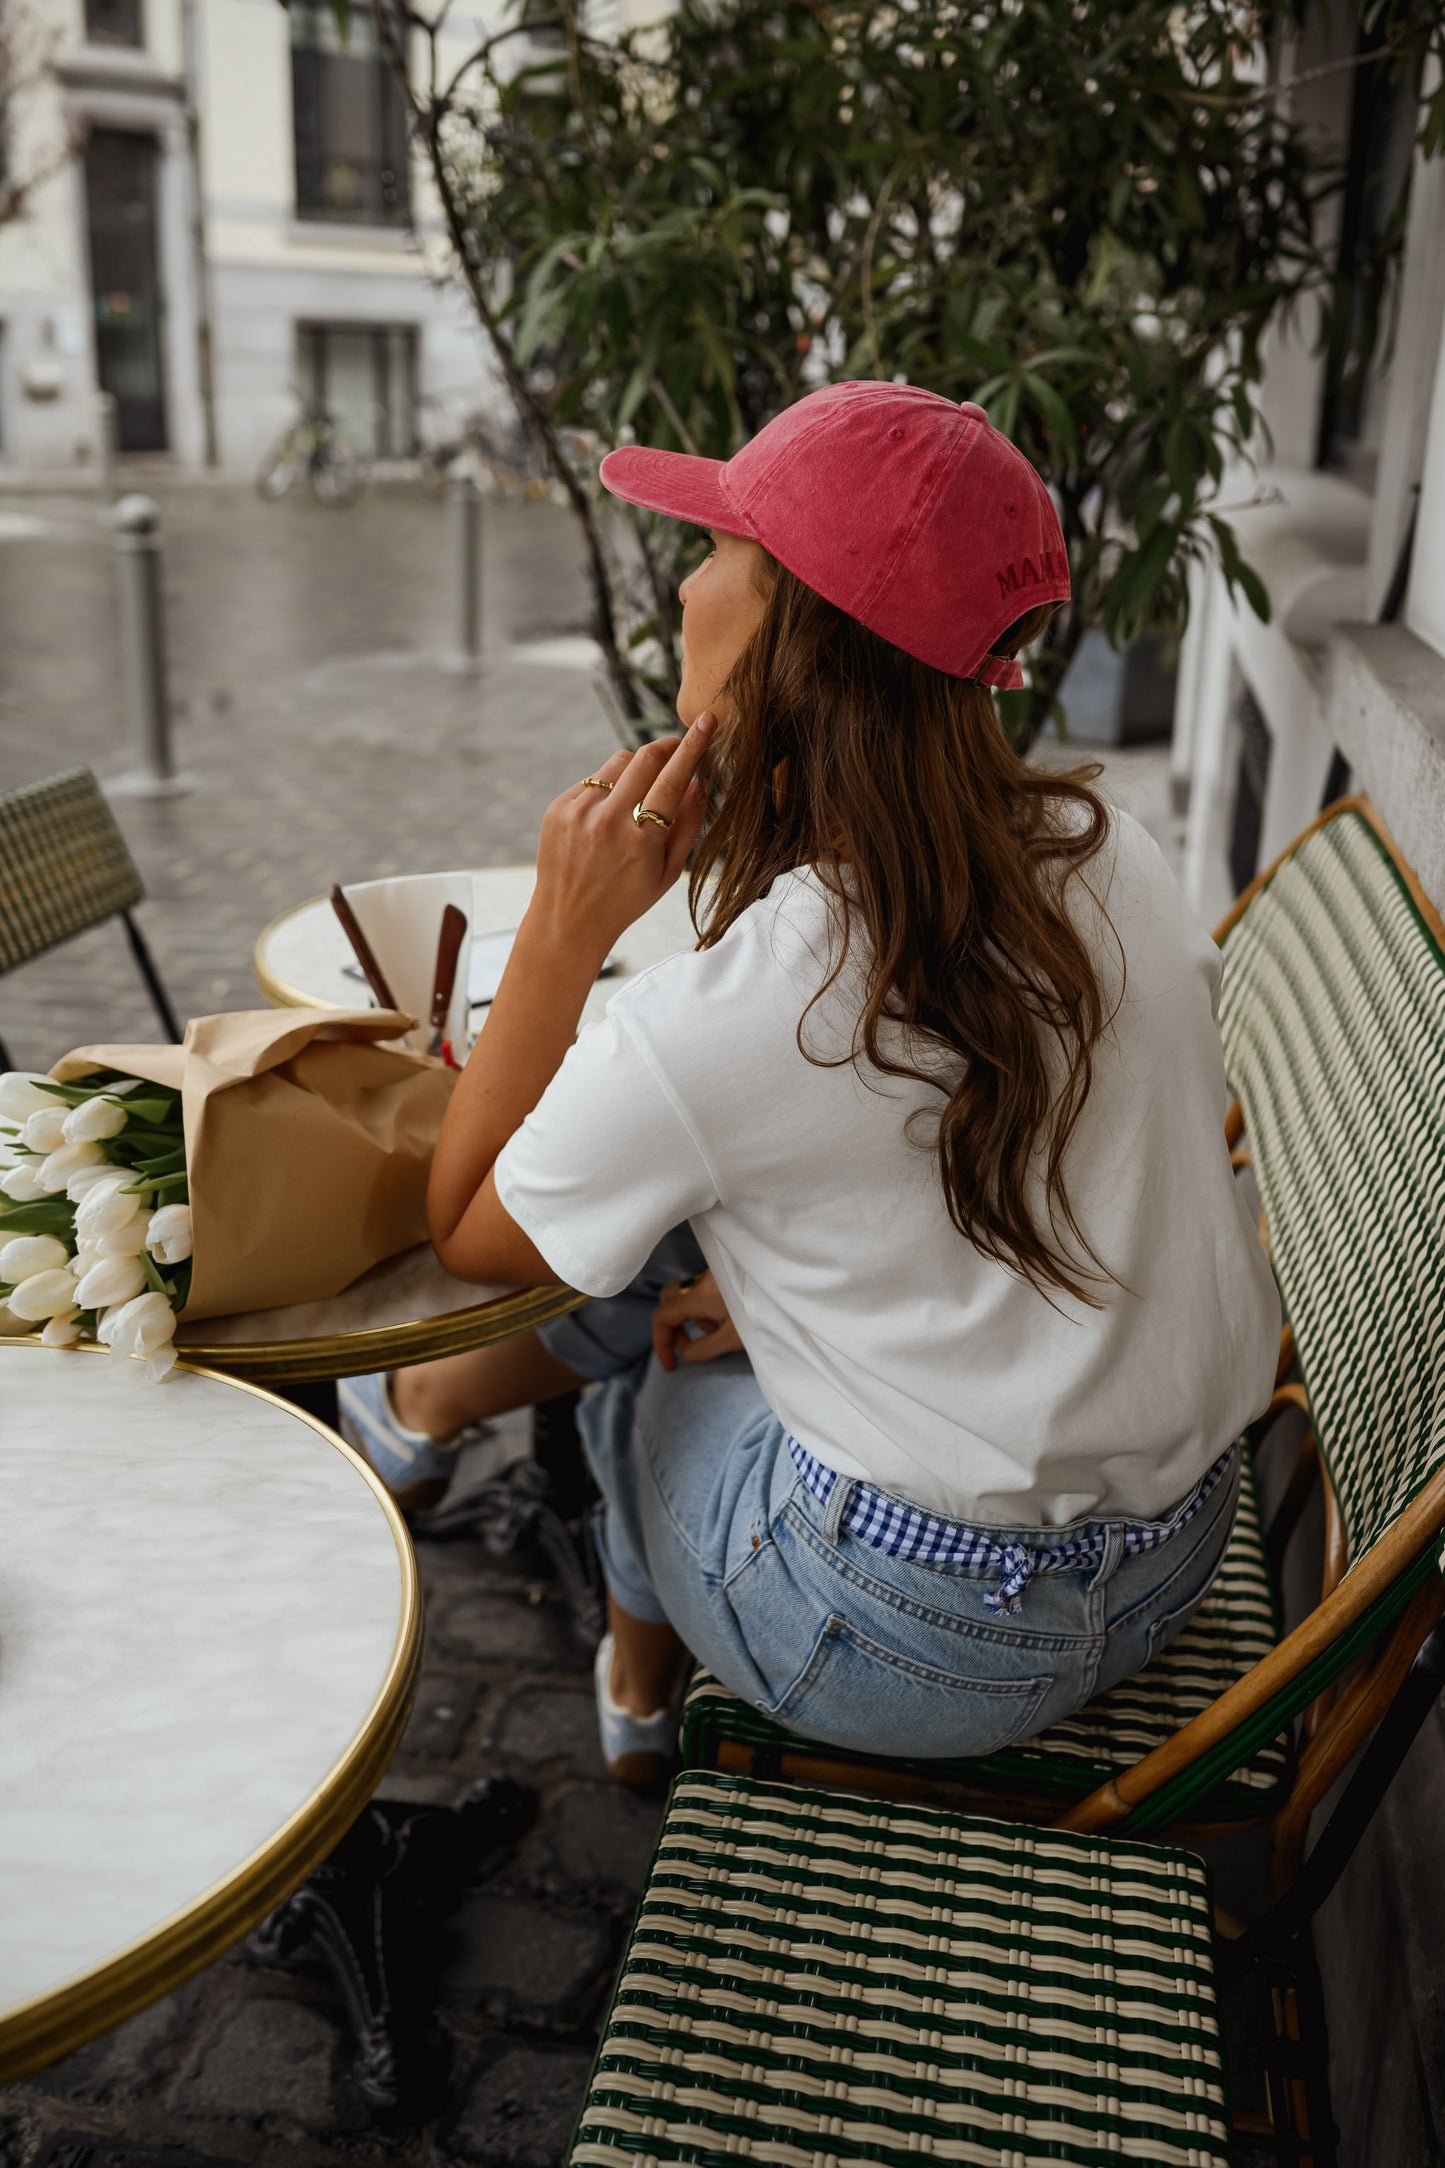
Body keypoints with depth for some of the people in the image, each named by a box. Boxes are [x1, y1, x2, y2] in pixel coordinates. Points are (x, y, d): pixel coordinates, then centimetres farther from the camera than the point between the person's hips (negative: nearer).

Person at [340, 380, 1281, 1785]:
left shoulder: (731, 1011, -25)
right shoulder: (1105, 852, -5)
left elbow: (467, 1235, -7)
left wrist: (565, 924, -13)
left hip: (930, 1645, -5)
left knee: (647, 1369, 21)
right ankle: (431, 1401, 42)